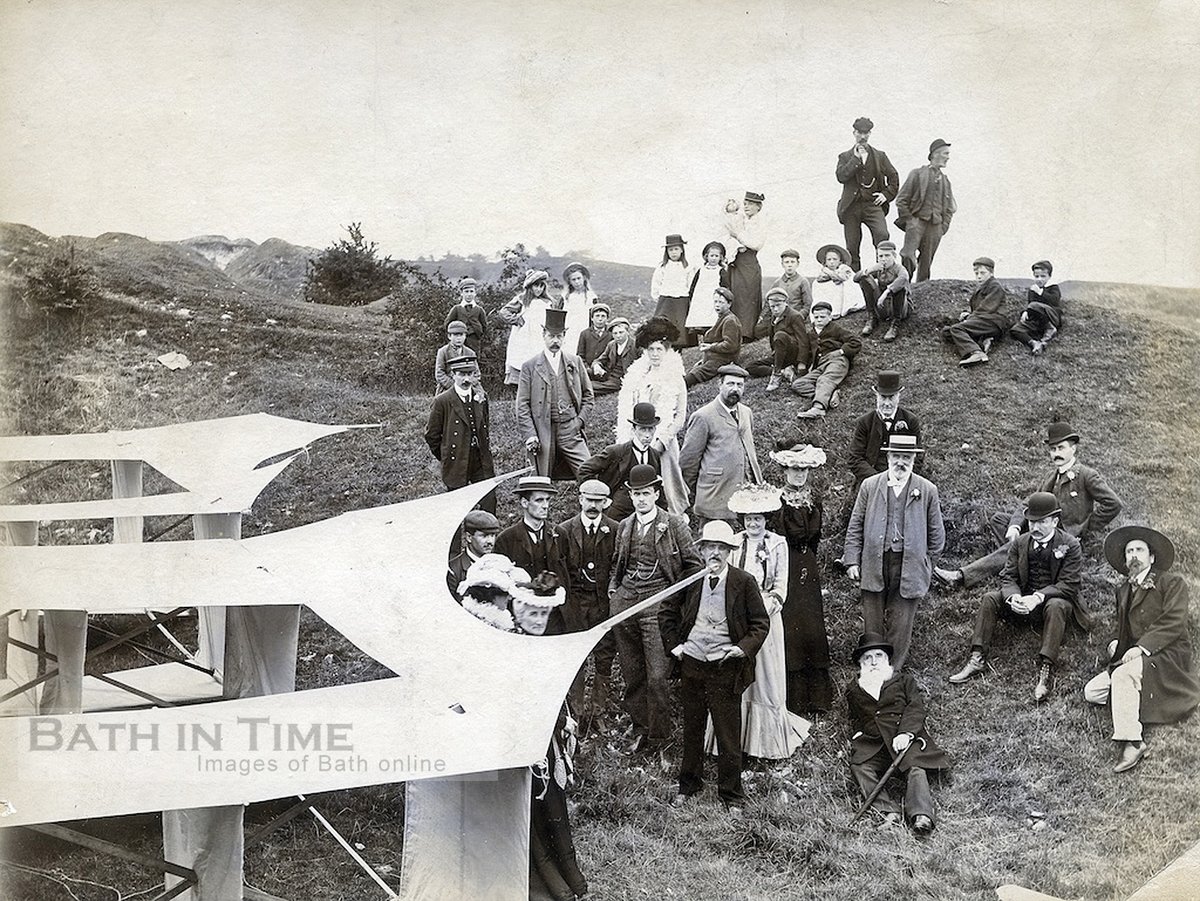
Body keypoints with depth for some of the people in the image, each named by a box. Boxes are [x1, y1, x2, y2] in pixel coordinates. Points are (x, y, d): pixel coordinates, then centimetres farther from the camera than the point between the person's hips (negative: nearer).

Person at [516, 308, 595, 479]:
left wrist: (580, 421, 1)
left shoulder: (575, 362, 10)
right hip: (543, 434, -2)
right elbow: (522, 405, 0)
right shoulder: (530, 366, 2)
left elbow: (588, 395, 16)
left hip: (571, 431, 2)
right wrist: (529, 435, -9)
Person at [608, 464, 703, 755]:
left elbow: (694, 564, 2)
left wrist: (675, 594, -3)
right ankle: (640, 729, 23)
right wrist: (613, 587, 10)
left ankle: (659, 735, 6)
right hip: (624, 602, 5)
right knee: (631, 674, 9)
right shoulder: (624, 526, 12)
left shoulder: (674, 523, -2)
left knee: (656, 676, -8)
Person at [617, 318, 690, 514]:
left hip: (663, 441, -3)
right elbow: (624, 409, 9)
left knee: (668, 482, -3)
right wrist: (625, 441, -1)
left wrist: (660, 441, -10)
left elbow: (680, 416, -1)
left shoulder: (675, 378, 1)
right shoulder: (635, 374, 9)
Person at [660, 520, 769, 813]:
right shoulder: (689, 579, 1)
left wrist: (744, 647, -13)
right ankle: (688, 784, 32)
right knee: (691, 728, 15)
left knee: (728, 733, 3)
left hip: (726, 667, -2)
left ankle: (731, 794, 16)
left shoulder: (743, 582, -5)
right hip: (691, 663, 3)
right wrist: (672, 644, 4)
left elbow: (761, 622, 1)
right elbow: (667, 612, 13)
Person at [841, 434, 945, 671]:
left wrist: (926, 563, 6)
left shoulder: (927, 490, 1)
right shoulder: (869, 486, 3)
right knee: (872, 623, 7)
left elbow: (936, 533, 8)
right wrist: (852, 561, 0)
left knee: (901, 625, 6)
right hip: (874, 563, 1)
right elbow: (855, 527, 6)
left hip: (910, 567, -1)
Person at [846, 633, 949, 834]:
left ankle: (921, 815, -48)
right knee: (859, 768, -30)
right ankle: (888, 811, -42)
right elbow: (855, 720, 29)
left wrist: (905, 733, -11)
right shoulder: (853, 691, 28)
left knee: (915, 767, -31)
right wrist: (856, 737, 5)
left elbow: (916, 708, 7)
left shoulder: (904, 680, 21)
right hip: (872, 745, 1)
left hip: (904, 739, -1)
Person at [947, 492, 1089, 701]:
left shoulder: (1070, 545, -9)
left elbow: (1069, 586, -16)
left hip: (1054, 600, -4)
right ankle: (977, 659, -23)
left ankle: (1045, 672, -44)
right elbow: (1008, 576, 0)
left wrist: (1038, 598, -30)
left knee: (1056, 606, -38)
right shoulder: (1020, 543, 4)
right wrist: (1013, 597, -24)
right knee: (989, 599, -17)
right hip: (1023, 603, 4)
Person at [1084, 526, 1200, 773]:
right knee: (1091, 692, -8)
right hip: (1135, 657, 7)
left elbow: (1173, 623, -14)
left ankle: (1131, 742, -36)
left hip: (1167, 655, -7)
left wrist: (1141, 648, -23)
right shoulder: (1123, 588, 18)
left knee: (1122, 675, -35)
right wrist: (1115, 642, 3)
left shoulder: (1172, 582, -3)